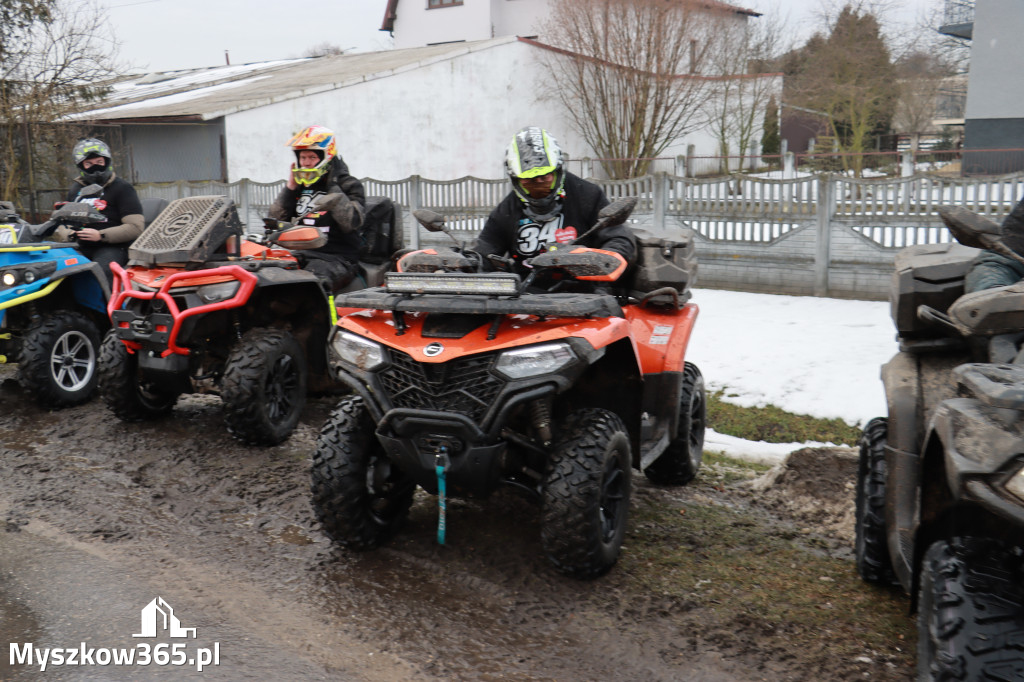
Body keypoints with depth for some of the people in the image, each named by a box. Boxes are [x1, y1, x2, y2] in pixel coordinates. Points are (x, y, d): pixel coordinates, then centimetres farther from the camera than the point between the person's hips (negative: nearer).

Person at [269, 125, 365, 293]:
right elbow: (275, 220, 16)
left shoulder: (349, 185, 3)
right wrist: (290, 187, 9)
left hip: (336, 258, -6)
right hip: (299, 254, 6)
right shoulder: (300, 187, 20)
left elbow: (350, 222, -13)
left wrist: (333, 188, -9)